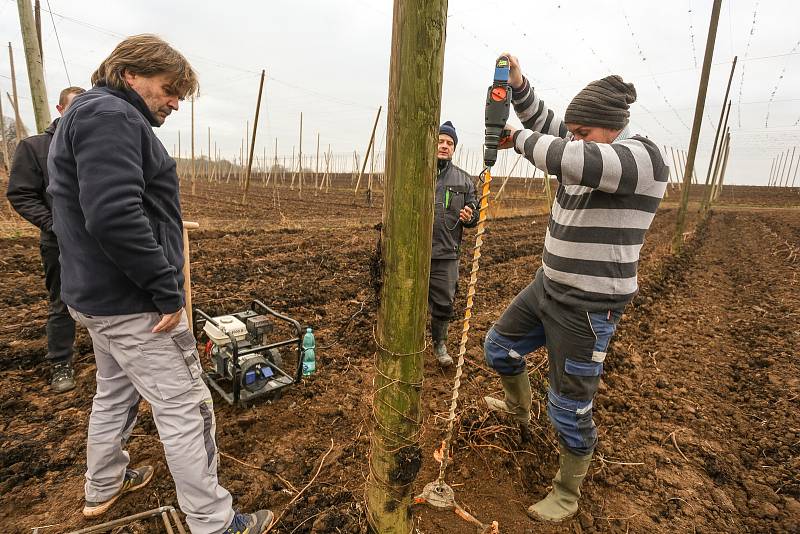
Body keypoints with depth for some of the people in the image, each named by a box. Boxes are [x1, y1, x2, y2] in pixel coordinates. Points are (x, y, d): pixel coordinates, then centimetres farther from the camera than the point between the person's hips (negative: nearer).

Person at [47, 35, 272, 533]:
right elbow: (115, 217, -29)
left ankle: (103, 487, 44)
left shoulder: (88, 116, 19)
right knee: (186, 409, -2)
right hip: (132, 302, -11)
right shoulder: (110, 117, -15)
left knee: (116, 392, 25)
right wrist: (167, 290, -22)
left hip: (101, 294, 11)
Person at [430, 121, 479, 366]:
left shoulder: (463, 180, 10)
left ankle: (439, 344, 34)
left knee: (444, 304, 11)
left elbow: (473, 213, 16)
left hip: (446, 255, 2)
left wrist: (469, 217, -6)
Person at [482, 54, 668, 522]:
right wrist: (518, 83, -4)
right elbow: (544, 122, 13)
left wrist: (519, 139, -19)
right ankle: (520, 409, 51)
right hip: (547, 288, 9)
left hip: (587, 309, -8)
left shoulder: (642, 158, -20)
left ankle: (567, 495, 32)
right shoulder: (589, 151, 5)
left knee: (569, 409, 5)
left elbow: (568, 159, -37)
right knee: (499, 347, 22)